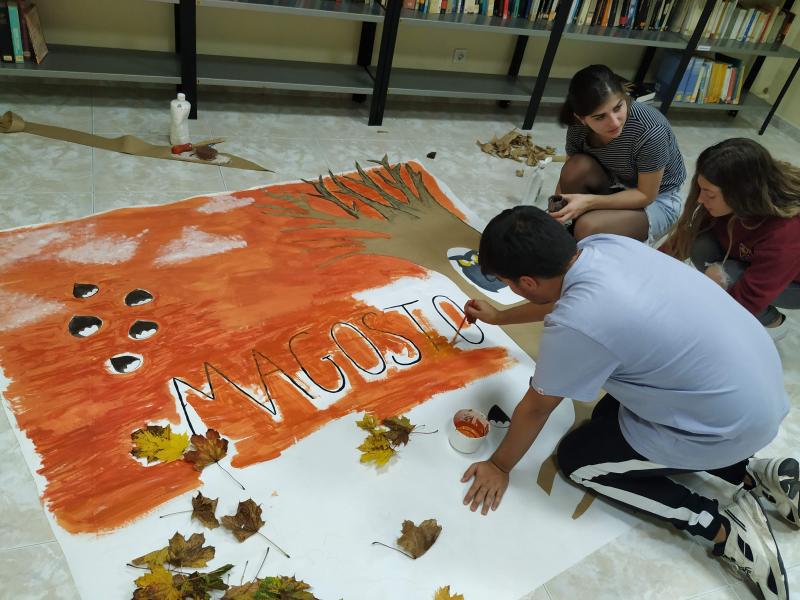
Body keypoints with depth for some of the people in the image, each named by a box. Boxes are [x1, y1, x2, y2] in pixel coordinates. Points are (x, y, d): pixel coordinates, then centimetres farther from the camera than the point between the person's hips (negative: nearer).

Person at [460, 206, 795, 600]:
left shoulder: (574, 325, -30)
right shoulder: (602, 244, -7)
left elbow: (535, 409, -12)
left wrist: (499, 466, 7)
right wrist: (498, 317, 30)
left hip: (731, 424, -8)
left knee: (577, 459, 6)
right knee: (610, 413, 24)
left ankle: (725, 528, 4)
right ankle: (757, 475, 19)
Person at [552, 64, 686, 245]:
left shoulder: (650, 131, -34)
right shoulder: (579, 127, -20)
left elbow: (646, 195, -24)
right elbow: (568, 176, -9)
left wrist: (589, 202, -34)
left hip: (656, 200, -5)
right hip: (615, 185, 5)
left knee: (588, 228, -31)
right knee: (577, 167, -27)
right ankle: (573, 230, -7)